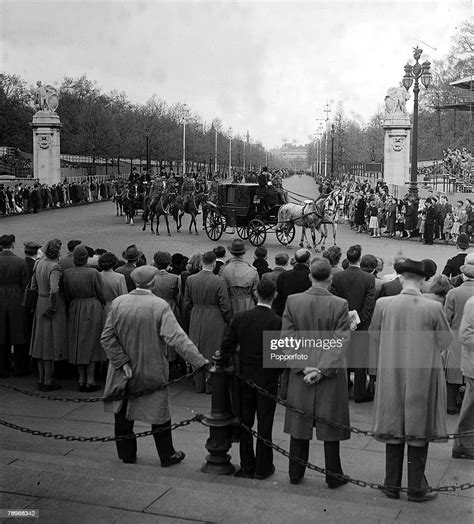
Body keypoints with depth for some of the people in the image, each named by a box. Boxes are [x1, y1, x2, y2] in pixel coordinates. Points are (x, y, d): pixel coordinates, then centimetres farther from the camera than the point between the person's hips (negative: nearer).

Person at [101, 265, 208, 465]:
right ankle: (167, 456, 23)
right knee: (159, 414, 12)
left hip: (125, 369, 2)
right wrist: (201, 362, -24)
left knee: (123, 414, 17)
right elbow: (177, 338, -24)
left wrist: (122, 362, -6)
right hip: (152, 372, -2)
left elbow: (107, 337, -8)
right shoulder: (160, 306, -18)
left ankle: (127, 454, 28)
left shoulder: (118, 303, -8)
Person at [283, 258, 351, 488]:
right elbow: (341, 342, -14)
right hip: (331, 377, -2)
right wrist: (323, 369, -12)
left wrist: (303, 367, -6)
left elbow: (287, 339, -6)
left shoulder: (292, 301, -6)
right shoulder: (340, 305, -12)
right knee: (330, 425, 10)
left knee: (299, 424, 14)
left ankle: (296, 474, 24)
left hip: (299, 375, 2)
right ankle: (333, 477, 20)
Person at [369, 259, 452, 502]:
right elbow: (445, 340, -3)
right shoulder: (433, 308, -16)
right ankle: (416, 489, 19)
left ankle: (392, 485, 23)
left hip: (391, 378, 2)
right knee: (418, 433, 10)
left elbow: (373, 337, 3)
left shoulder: (383, 304, -10)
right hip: (422, 379, -2)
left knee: (394, 430, 14)